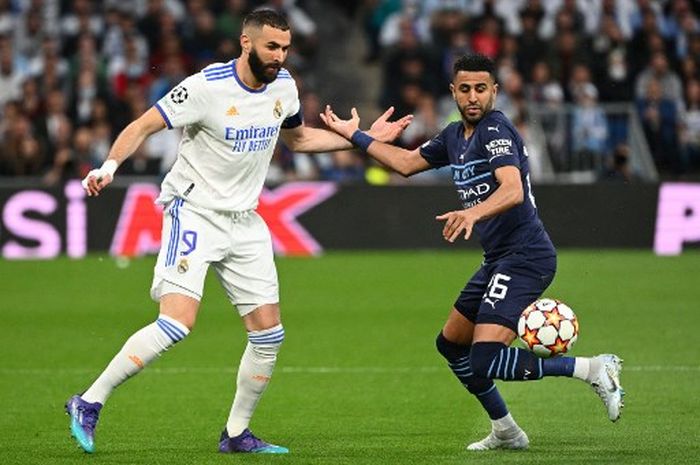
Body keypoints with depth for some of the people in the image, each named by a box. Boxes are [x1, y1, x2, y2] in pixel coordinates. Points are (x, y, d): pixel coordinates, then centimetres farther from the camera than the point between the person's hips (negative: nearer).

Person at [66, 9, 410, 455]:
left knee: (269, 332, 3)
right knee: (179, 321, -22)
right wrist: (110, 165, -32)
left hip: (244, 222, 7)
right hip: (193, 212, -7)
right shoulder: (206, 86, -17)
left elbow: (298, 137, 22)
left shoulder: (283, 86, 3)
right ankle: (89, 404, -13)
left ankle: (236, 434, 18)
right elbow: (144, 125, -15)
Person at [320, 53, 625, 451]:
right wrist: (356, 136, 31)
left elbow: (513, 190, -31)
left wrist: (473, 213, -48)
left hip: (525, 257, -10)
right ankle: (506, 432, 31)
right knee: (451, 344, 21)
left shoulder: (496, 130, -14)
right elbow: (407, 162, 30)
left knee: (485, 362, -22)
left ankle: (593, 369, -17)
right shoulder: (455, 136, 14)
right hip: (500, 258, 10)